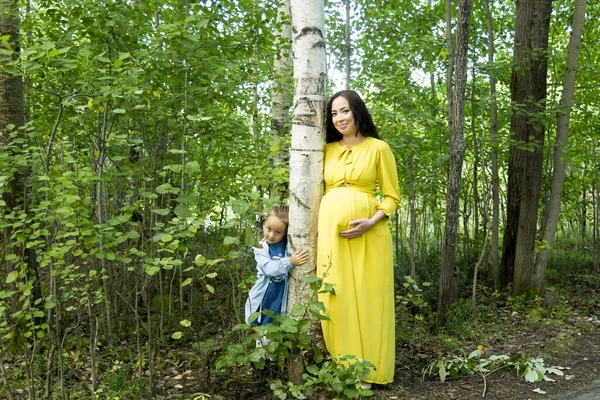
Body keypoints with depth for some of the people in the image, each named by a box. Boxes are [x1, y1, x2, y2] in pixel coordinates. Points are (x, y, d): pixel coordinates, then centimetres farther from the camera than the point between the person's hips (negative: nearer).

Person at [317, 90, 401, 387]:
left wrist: (371, 223, -15)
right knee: (336, 297, 5)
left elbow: (393, 197, 1)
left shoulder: (378, 148, 1)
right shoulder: (327, 150, 12)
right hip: (330, 228, 4)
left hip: (368, 231, -3)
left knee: (366, 296, 1)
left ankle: (367, 370, 14)